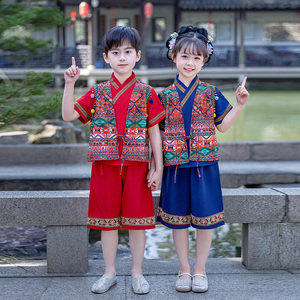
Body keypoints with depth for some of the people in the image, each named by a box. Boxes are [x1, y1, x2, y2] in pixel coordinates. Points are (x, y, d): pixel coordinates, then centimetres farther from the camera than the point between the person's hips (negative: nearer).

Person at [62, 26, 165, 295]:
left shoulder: (146, 93, 2)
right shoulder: (98, 92, 6)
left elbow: (154, 132, 2)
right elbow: (69, 115, 0)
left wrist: (158, 168, -3)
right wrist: (69, 84, -10)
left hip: (137, 165, -1)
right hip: (105, 164, 2)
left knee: (137, 219, 5)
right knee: (107, 220, 9)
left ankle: (137, 273, 19)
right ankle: (110, 273, 22)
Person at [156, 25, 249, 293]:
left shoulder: (210, 93, 4)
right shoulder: (166, 95, 3)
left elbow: (222, 126, 9)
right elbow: (157, 132, 6)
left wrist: (240, 104, -2)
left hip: (204, 163, 0)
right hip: (175, 165, 0)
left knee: (205, 217, 2)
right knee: (178, 218, 7)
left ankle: (200, 269, 18)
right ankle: (184, 269, 22)